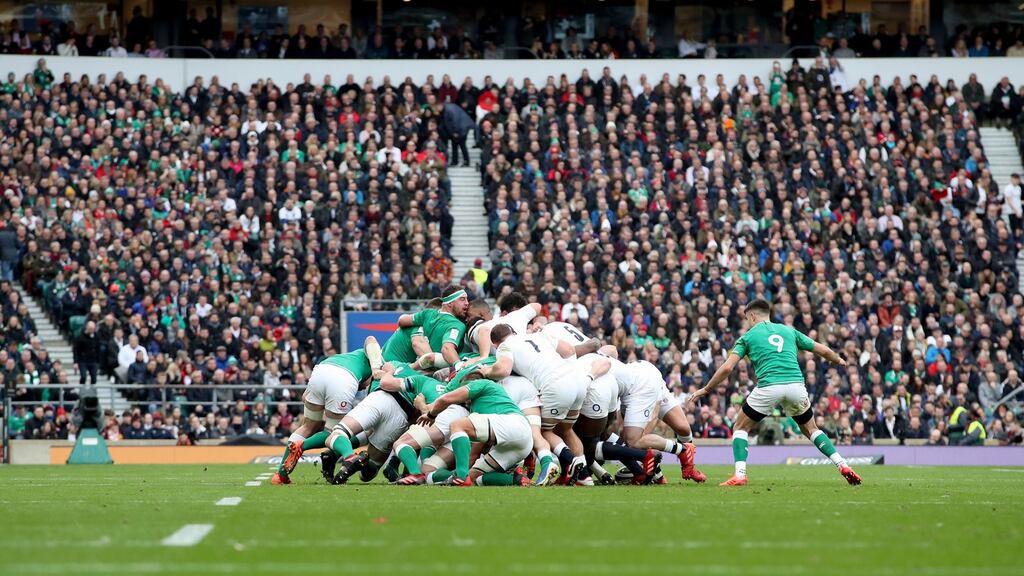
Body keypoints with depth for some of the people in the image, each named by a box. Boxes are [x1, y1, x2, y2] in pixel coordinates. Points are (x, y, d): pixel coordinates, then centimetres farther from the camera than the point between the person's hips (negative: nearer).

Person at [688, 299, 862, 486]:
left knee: (740, 428, 16)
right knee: (810, 429, 25)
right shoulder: (788, 331, 23)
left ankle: (740, 474, -2)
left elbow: (727, 368, 4)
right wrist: (839, 361, 47)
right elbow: (823, 350, 25)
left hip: (768, 387, -3)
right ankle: (842, 465, 9)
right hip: (796, 385, 3)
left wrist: (705, 390, 15)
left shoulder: (748, 336, 15)